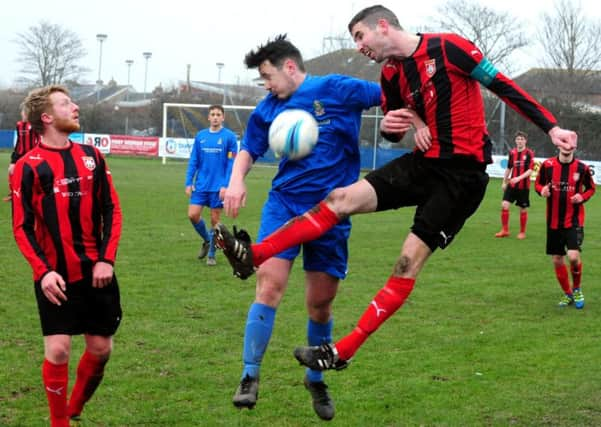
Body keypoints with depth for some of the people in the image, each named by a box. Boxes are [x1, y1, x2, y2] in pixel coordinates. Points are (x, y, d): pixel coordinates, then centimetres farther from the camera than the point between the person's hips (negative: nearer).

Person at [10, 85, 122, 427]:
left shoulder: (92, 156, 7)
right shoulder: (29, 166, -5)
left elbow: (111, 210, 8)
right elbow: (22, 227, -6)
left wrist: (107, 259, -3)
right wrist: (43, 271, -17)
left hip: (96, 273, 4)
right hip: (56, 277, -4)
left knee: (101, 348, 7)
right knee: (58, 350, -9)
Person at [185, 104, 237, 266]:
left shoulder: (229, 136, -4)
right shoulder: (200, 136, 7)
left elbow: (232, 163, -7)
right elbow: (193, 161, 10)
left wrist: (226, 185, -14)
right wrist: (188, 183, 3)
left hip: (218, 187, -3)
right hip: (201, 185, 3)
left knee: (215, 219, 2)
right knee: (193, 215, -4)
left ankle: (211, 255, 15)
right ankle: (206, 240, 23)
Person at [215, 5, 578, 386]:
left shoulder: (448, 48, -13)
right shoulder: (391, 75, 9)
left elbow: (503, 85, -9)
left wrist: (551, 128, -11)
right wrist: (389, 125, -4)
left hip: (463, 173, -7)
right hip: (424, 162, 7)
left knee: (409, 263, -8)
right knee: (343, 198, -7)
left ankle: (343, 352, -6)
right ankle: (254, 256, -10)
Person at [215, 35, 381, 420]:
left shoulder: (337, 90, -4)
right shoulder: (268, 110, 7)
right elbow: (248, 151, 18)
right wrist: (237, 181, -1)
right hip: (284, 204, 2)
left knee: (321, 304, 7)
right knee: (269, 285, -16)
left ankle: (316, 378, 30)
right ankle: (250, 376, -6)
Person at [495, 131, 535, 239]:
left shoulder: (529, 153, -8)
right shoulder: (512, 153, 6)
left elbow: (530, 170, -14)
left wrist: (519, 178, -26)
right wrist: (504, 181, 21)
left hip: (524, 186, -4)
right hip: (512, 185, 4)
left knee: (523, 209, 5)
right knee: (504, 205, -8)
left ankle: (522, 232, 21)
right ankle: (505, 230, 4)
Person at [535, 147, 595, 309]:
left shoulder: (582, 168, -6)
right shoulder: (547, 165, -4)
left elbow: (591, 188, 8)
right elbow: (538, 183, 9)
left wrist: (583, 197, -12)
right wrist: (542, 190, -14)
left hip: (574, 221, -2)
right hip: (553, 221, 2)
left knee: (573, 256, -18)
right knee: (557, 260, 7)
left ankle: (577, 289, 10)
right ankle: (568, 294, 27)